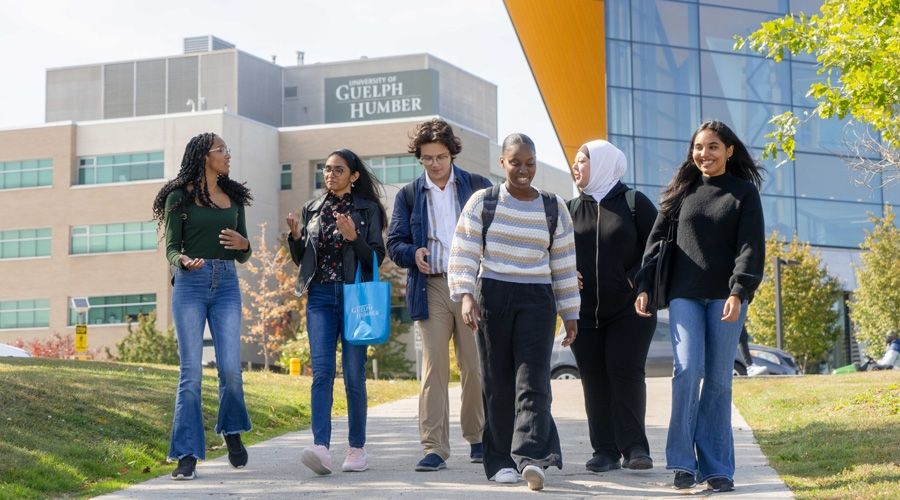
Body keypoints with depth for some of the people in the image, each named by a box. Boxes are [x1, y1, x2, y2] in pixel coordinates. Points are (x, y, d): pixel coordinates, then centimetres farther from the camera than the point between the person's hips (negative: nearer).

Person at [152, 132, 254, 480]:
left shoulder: (234, 197, 16)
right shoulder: (180, 197, 4)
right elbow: (171, 247, 2)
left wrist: (243, 244, -5)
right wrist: (183, 261, -20)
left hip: (226, 285, 3)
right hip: (190, 284, -3)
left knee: (230, 368, -5)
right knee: (191, 372, -6)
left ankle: (231, 432, 23)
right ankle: (187, 455, -3)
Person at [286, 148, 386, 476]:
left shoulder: (368, 209, 5)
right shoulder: (312, 210, 15)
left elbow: (377, 258, 0)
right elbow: (300, 258, 16)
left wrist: (353, 238, -16)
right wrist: (295, 236, -3)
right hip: (321, 297, 2)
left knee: (353, 374, -1)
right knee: (322, 371, -11)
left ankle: (357, 449, 10)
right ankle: (321, 448, -22)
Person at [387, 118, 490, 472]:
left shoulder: (478, 187, 8)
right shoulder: (409, 195, 12)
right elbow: (394, 243, 10)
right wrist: (413, 253, -12)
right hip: (431, 288, 0)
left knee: (475, 368, 5)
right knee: (434, 369, -4)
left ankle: (478, 438, 21)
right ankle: (434, 448, -5)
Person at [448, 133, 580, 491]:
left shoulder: (554, 208, 9)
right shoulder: (483, 202, 4)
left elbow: (564, 266, 12)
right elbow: (463, 254, 1)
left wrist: (570, 314, 10)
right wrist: (466, 295, -12)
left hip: (537, 300, 0)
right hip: (492, 297, 0)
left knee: (532, 380, -12)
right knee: (498, 384, 2)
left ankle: (531, 457, -22)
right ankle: (501, 461, 8)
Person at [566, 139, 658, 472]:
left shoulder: (633, 202, 1)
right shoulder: (572, 209, 12)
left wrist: (638, 278, -10)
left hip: (629, 309, -4)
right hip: (585, 312, 4)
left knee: (625, 371, -12)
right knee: (594, 379, 1)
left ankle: (634, 447, -6)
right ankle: (605, 451, 6)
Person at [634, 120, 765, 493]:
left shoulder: (744, 193, 4)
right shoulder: (682, 191, 11)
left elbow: (751, 248, -4)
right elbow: (657, 239, 11)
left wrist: (738, 292, -16)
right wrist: (644, 286, 2)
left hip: (725, 297, -1)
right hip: (684, 295, 1)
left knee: (718, 379, 0)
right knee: (688, 370, -13)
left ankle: (717, 468, 4)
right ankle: (682, 462, -10)